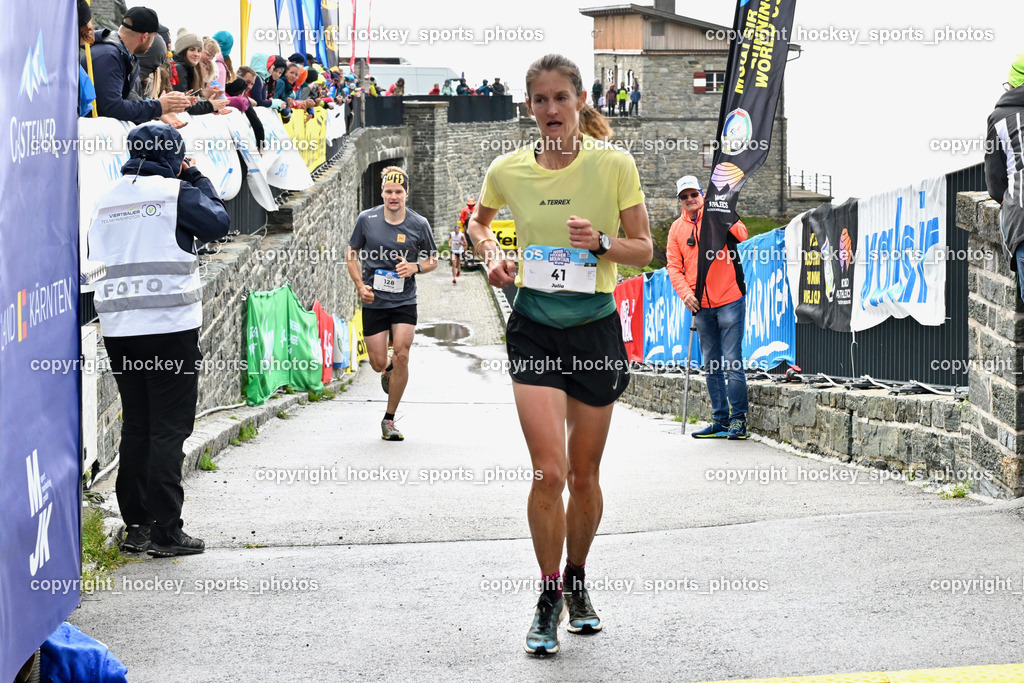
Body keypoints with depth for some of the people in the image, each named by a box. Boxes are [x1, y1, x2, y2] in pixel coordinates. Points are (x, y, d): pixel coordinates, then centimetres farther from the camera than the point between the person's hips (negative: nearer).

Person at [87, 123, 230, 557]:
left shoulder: (105, 200, 12)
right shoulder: (176, 191, -5)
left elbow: (94, 257, 16)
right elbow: (217, 224, 3)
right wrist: (197, 179, 13)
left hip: (116, 328, 6)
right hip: (170, 326, -6)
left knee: (135, 427, 13)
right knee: (169, 428, -3)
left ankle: (135, 524, 14)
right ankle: (165, 531, -5)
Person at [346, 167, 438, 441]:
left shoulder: (419, 224, -3)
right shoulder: (366, 219, -3)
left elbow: (433, 259, 9)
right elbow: (351, 253, 9)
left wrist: (416, 267, -13)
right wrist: (360, 285, -4)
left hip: (404, 302, 0)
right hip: (373, 302, 0)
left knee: (401, 355, -13)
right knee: (378, 363, -1)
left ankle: (389, 419, 2)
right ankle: (388, 371, 41)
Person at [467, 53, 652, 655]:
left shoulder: (614, 164, -6)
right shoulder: (508, 170, -1)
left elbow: (644, 249, -1)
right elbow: (479, 220, 21)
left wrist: (601, 242, -20)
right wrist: (491, 254, 2)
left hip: (596, 326, 0)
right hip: (534, 328, 0)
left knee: (585, 474, 10)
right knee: (550, 470, -12)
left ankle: (577, 581, 33)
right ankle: (549, 596, 5)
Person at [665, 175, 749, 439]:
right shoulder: (676, 229, 10)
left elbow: (741, 235, -16)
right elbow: (674, 266, 8)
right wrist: (686, 293, -7)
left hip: (729, 301, -5)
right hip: (701, 307, 5)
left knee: (732, 362, -6)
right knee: (711, 366, 9)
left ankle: (738, 419, -1)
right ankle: (720, 420, 16)